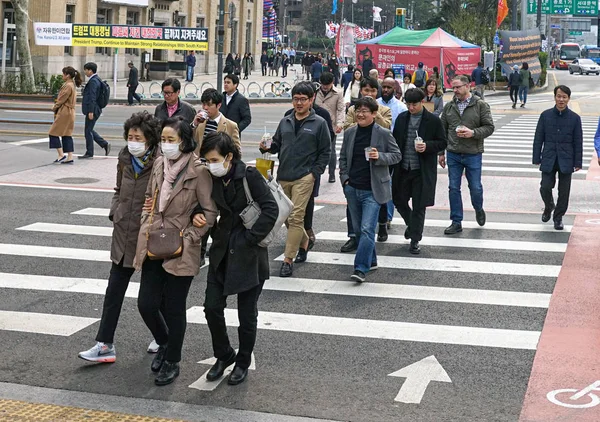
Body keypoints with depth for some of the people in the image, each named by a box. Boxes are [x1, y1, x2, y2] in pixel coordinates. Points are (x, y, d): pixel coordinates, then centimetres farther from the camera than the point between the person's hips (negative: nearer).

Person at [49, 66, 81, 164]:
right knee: (67, 135, 11)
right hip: (70, 112, 10)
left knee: (53, 133, -3)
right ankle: (70, 157, 9)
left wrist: (54, 107, 1)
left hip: (64, 113, -10)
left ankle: (61, 155, -5)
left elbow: (62, 100, -15)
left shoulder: (68, 86, -16)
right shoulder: (72, 85, 14)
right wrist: (56, 106, 7)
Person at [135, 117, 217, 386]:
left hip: (180, 252, -6)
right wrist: (146, 226, 8)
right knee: (146, 304, 6)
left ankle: (172, 362, 24)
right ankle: (164, 344, 35)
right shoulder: (159, 165, 6)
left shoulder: (198, 172, -13)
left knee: (174, 309, 5)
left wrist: (188, 238, -14)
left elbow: (210, 212, -10)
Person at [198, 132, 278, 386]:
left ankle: (243, 363, 24)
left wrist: (250, 239, -17)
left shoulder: (249, 176, -14)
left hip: (248, 256, -5)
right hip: (222, 252, 5)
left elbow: (271, 210, -18)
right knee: (212, 307, 2)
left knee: (246, 314, 5)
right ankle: (224, 356, 25)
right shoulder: (211, 179, 1)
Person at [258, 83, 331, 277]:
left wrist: (315, 173, -9)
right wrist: (267, 148, -6)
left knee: (295, 217, -10)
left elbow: (325, 151, 0)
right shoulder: (285, 122, 11)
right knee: (285, 216, 13)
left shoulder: (319, 123, -1)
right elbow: (277, 144, 17)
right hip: (283, 177, 5)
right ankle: (304, 241, 38)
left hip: (304, 178, -5)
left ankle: (288, 259, -7)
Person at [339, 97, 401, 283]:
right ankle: (371, 261, 29)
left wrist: (379, 157, -18)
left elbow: (397, 155, 0)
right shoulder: (350, 133, 6)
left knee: (367, 229, -13)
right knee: (358, 229, 13)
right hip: (352, 189, 5)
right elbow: (343, 158, 16)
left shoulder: (383, 133, -6)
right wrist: (344, 178, 3)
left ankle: (361, 268, -12)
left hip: (373, 190, -5)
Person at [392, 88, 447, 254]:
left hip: (423, 171, -4)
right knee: (399, 200, 11)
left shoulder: (433, 121, -5)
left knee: (419, 206, 1)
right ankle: (411, 224, 39)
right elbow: (395, 141, 11)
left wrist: (427, 146, -20)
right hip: (403, 169, 4)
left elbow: (442, 143, -1)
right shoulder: (401, 118, 6)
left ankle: (415, 240, 13)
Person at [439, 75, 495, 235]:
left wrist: (473, 133, -21)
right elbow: (443, 130, 11)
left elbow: (489, 127, -5)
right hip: (453, 154, 3)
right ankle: (456, 222, 13)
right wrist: (441, 152, 9)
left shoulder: (480, 105, -4)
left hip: (473, 154, -3)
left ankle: (478, 209, 35)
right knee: (454, 188, 4)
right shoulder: (449, 106, 6)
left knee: (475, 188, 4)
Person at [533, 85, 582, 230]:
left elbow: (578, 142, 2)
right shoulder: (546, 115, 0)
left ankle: (558, 218, 22)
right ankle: (548, 207, 25)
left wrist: (578, 162, 0)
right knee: (545, 187, -6)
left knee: (564, 191, 5)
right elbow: (538, 139, 4)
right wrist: (537, 158, 1)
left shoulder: (575, 118, -1)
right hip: (549, 159, 0)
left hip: (566, 161, 0)